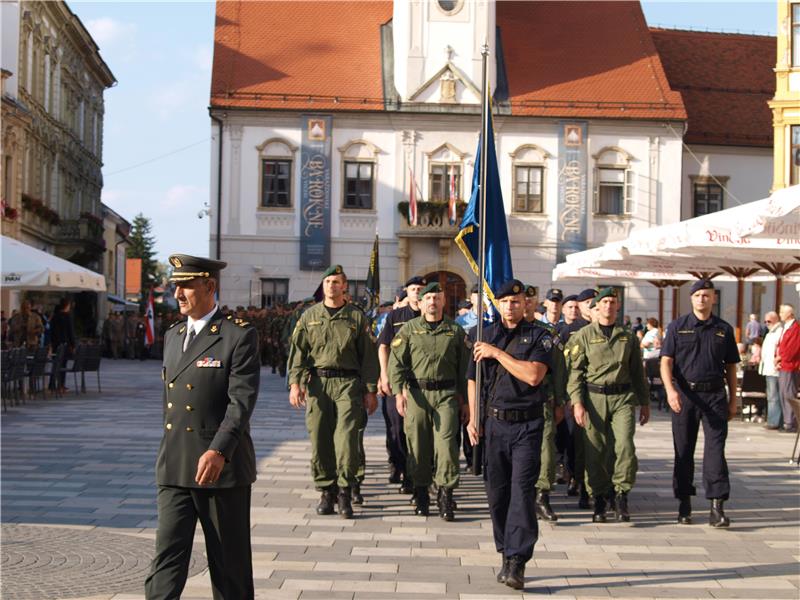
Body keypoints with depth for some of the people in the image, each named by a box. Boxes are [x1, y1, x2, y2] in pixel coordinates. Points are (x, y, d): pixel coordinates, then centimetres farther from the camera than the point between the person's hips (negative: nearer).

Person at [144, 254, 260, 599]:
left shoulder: (239, 335, -8)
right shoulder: (173, 335, 15)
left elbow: (242, 401, -17)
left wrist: (218, 451, -29)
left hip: (222, 467, -5)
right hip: (174, 469, 6)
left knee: (229, 563, 7)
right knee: (167, 559, -1)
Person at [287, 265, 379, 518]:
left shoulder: (357, 317, 8)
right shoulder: (309, 317, 12)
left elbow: (368, 355, 8)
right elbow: (297, 352, 8)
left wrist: (370, 391, 4)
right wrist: (295, 383, -4)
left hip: (348, 384, -2)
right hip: (317, 383, 2)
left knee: (346, 438, -10)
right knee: (319, 439, 2)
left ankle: (344, 492, 1)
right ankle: (327, 491, 13)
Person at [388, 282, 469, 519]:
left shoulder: (455, 331, 10)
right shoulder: (409, 329, 7)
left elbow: (464, 367, 12)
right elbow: (396, 362, 3)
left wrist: (465, 400, 9)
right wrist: (398, 392, -8)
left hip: (447, 394, 0)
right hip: (417, 393, 0)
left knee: (446, 444, -8)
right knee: (418, 446, 4)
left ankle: (445, 495, -2)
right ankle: (421, 494, 17)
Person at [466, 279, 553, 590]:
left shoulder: (539, 337, 0)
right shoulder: (486, 335, 11)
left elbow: (534, 375, -16)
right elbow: (473, 379, 16)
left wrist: (497, 353, -14)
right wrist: (473, 419, 9)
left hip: (527, 426, -4)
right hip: (495, 423, 4)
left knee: (522, 489, -12)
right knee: (497, 492, 6)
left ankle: (517, 561, -14)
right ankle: (506, 554, 17)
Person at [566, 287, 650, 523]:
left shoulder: (628, 337, 13)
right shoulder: (584, 336, 5)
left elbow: (637, 372, 19)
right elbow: (574, 371, 1)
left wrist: (644, 402, 17)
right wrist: (576, 402, -9)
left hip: (623, 397, 1)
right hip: (594, 397, -1)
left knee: (625, 446, -13)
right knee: (595, 452, 1)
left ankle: (621, 496, 3)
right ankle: (598, 501, 14)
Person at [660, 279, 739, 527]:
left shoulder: (724, 329, 8)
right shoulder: (677, 327, 4)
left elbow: (730, 367, 13)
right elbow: (666, 362, -3)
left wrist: (733, 399, 10)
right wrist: (670, 390, -18)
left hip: (715, 395, 0)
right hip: (685, 395, 0)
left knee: (715, 450, -6)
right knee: (683, 451, 6)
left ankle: (717, 506, -7)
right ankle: (684, 503, 17)